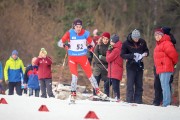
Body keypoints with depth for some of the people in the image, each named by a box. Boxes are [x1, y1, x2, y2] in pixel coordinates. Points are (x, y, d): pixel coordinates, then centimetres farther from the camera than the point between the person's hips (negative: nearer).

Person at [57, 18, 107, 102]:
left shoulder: (85, 33, -6)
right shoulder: (69, 33, -10)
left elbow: (92, 43, 6)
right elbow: (59, 43, -8)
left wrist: (90, 46, -16)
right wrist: (65, 45, -29)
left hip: (83, 57, 2)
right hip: (72, 58, -1)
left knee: (90, 75, 4)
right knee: (74, 76, -11)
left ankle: (98, 91, 17)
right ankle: (73, 95, 1)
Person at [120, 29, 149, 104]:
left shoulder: (142, 42, -1)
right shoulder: (126, 43, -9)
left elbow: (146, 50, 13)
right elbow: (122, 55, -8)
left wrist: (145, 53, -11)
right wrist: (132, 56, -23)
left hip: (140, 66, 4)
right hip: (131, 67, -4)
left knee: (139, 85, 8)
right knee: (130, 84, -4)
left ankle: (138, 102, 13)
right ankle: (129, 101, -1)